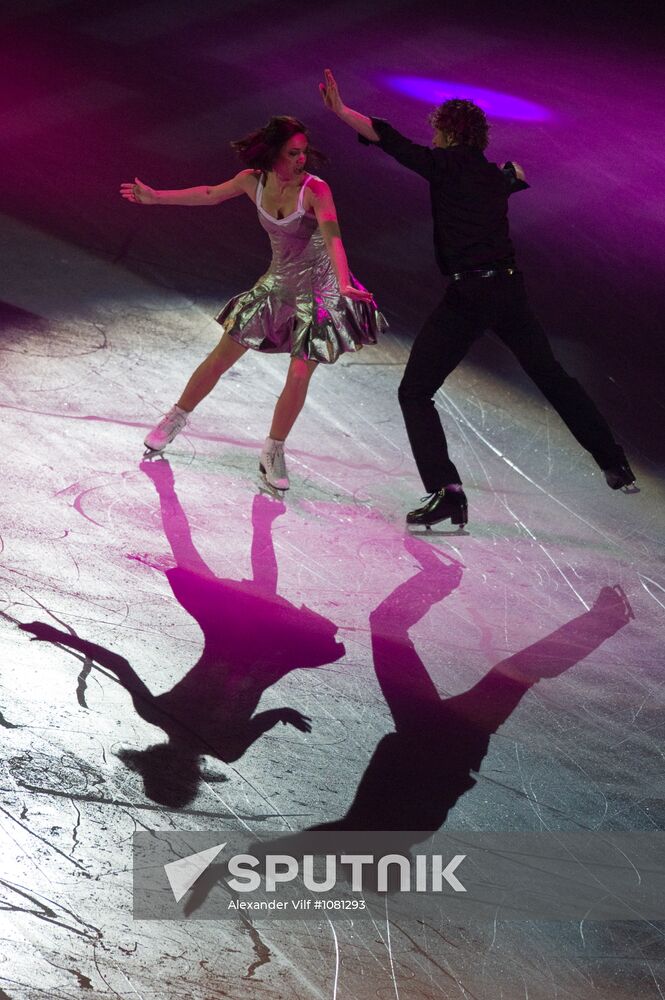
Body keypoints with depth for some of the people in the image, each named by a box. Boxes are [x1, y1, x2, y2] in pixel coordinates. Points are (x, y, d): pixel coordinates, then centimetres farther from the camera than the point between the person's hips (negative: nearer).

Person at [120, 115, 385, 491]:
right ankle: (177, 418, 30)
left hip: (318, 287, -4)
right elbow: (210, 195, 9)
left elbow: (333, 238, -37)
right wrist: (155, 197, 18)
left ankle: (273, 453, 13)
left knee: (299, 376, -9)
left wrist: (343, 284, -54)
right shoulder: (254, 180, -9)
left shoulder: (315, 189, -24)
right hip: (278, 282, 4)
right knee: (222, 357, 7)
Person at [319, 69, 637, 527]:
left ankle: (446, 490, -17)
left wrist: (342, 111, -11)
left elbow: (391, 140, -11)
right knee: (553, 378, 23)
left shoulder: (446, 164, -1)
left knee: (414, 392, -1)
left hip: (468, 294, -7)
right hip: (510, 287, 7)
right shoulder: (495, 175, 19)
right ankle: (616, 465, 28)